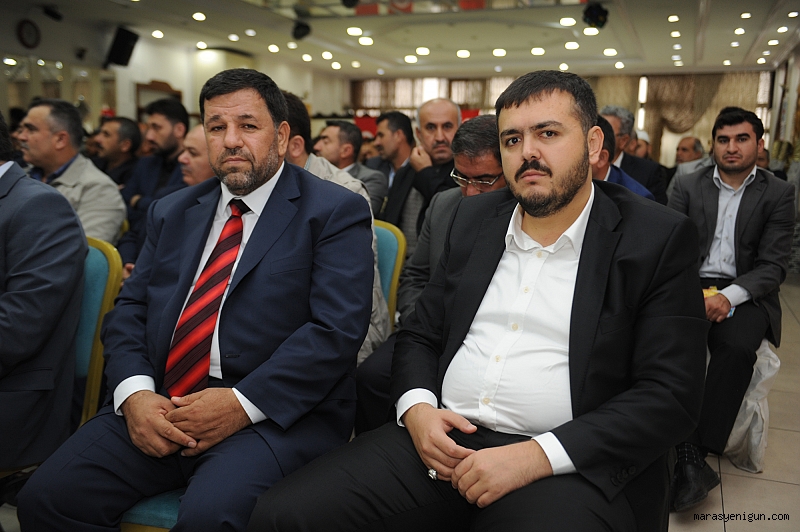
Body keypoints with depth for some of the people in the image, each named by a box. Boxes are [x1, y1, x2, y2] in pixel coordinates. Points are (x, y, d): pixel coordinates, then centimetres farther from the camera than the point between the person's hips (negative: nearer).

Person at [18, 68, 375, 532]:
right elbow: (129, 310, 13)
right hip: (159, 406, 6)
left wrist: (243, 403, -18)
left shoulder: (335, 212, -1)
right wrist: (133, 392, -7)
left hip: (274, 411, -5)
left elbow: (337, 329, -12)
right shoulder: (171, 212, 18)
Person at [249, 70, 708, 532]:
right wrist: (417, 408, -5)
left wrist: (537, 456, -17)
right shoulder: (474, 218, 12)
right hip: (440, 440, 4)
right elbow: (420, 334, 16)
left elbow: (671, 396, -8)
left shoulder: (660, 239, -2)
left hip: (570, 465, -3)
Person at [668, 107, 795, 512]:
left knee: (736, 346, -34)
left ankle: (697, 451, -25)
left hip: (746, 293, -1)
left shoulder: (779, 194, 7)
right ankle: (689, 458, -30)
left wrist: (729, 296, -20)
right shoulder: (687, 186, 11)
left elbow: (773, 266, -1)